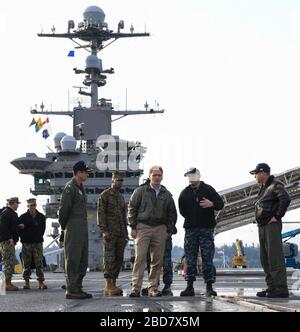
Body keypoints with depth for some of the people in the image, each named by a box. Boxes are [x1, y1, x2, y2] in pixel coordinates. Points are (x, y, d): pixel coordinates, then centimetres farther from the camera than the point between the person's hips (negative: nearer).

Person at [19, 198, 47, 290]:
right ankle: (26, 282, 8)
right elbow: (20, 230, 4)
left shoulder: (41, 217, 6)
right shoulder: (23, 217, 0)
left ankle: (41, 282, -3)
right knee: (26, 263, 2)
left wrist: (39, 237, 6)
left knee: (39, 263, -4)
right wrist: (24, 239, 0)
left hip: (38, 242, 1)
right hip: (26, 243, -1)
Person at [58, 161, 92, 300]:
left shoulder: (80, 187, 18)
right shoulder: (70, 187, -11)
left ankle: (77, 288, 17)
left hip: (83, 228, 9)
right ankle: (71, 290, -3)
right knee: (73, 260, -6)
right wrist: (64, 226, -4)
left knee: (83, 260, 11)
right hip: (73, 228, -9)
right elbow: (63, 208, -14)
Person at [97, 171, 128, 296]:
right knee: (109, 259, -8)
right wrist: (104, 231, -18)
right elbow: (100, 214, -10)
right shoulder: (104, 195, -3)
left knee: (119, 259, 5)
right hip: (109, 233, -7)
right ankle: (108, 287, -7)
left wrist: (125, 232, 15)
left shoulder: (121, 197, 19)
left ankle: (113, 285, 9)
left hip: (120, 233, 7)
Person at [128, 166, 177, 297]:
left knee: (157, 260, 3)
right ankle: (136, 288, -12)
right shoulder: (140, 191, 4)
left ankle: (153, 288, 9)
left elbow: (172, 213, 19)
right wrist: (133, 227, -3)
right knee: (140, 258, -11)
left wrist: (169, 229, 10)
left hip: (160, 229, 3)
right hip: (142, 227, -3)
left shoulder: (167, 194, 13)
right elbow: (131, 209, 4)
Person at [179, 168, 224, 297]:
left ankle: (209, 287, -1)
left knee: (208, 258, -3)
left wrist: (212, 204, -18)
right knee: (190, 258, 1)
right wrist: (190, 219, 9)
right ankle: (190, 287, 5)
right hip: (190, 229, 3)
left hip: (206, 228, -3)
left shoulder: (208, 189, 5)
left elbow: (221, 204, 1)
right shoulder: (185, 193, 13)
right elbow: (182, 210, 20)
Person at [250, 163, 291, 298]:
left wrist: (277, 217, -20)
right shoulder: (263, 188, 20)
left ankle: (281, 288, -13)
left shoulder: (276, 185, -8)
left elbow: (286, 199, -23)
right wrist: (260, 221, 14)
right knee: (265, 259, 11)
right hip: (262, 226, 10)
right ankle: (272, 287, 15)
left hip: (272, 226, -10)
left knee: (275, 257, -12)